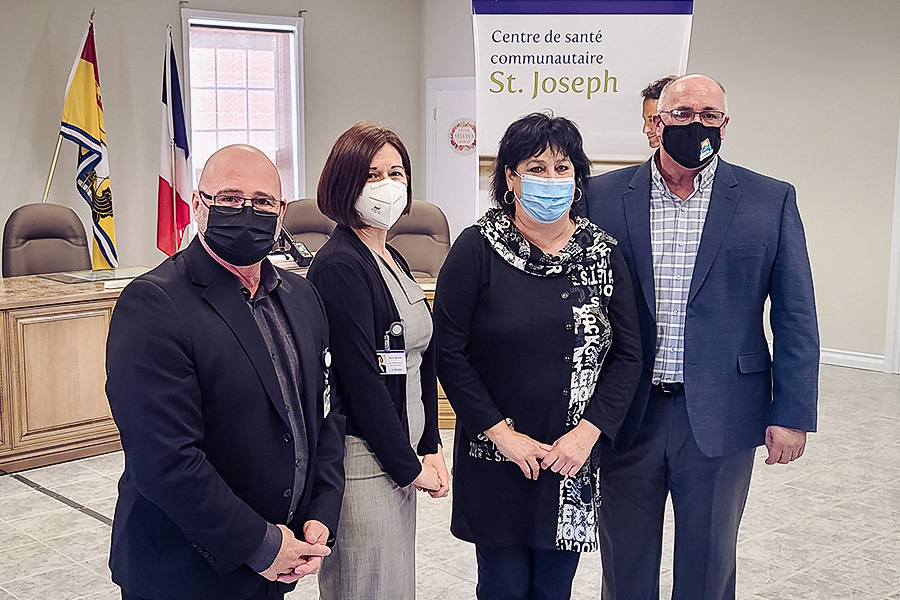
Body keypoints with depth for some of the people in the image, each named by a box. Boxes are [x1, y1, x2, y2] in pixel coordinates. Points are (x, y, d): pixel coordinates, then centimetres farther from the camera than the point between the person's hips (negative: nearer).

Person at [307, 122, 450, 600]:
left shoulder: (393, 260, 13)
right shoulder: (340, 267, -15)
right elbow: (359, 378, -18)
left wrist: (430, 448, 6)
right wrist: (409, 466, -11)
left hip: (403, 458, 9)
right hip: (362, 461, -9)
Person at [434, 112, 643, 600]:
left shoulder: (602, 252, 1)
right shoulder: (478, 249, -7)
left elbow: (627, 354, 2)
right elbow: (448, 351, -8)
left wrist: (587, 432, -9)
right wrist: (502, 433, -12)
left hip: (575, 458, 2)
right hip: (494, 457, -2)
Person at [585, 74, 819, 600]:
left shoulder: (772, 201, 0)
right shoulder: (604, 196, 0)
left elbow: (796, 318, 0)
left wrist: (792, 414, -5)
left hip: (720, 415, 0)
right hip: (624, 413, 1)